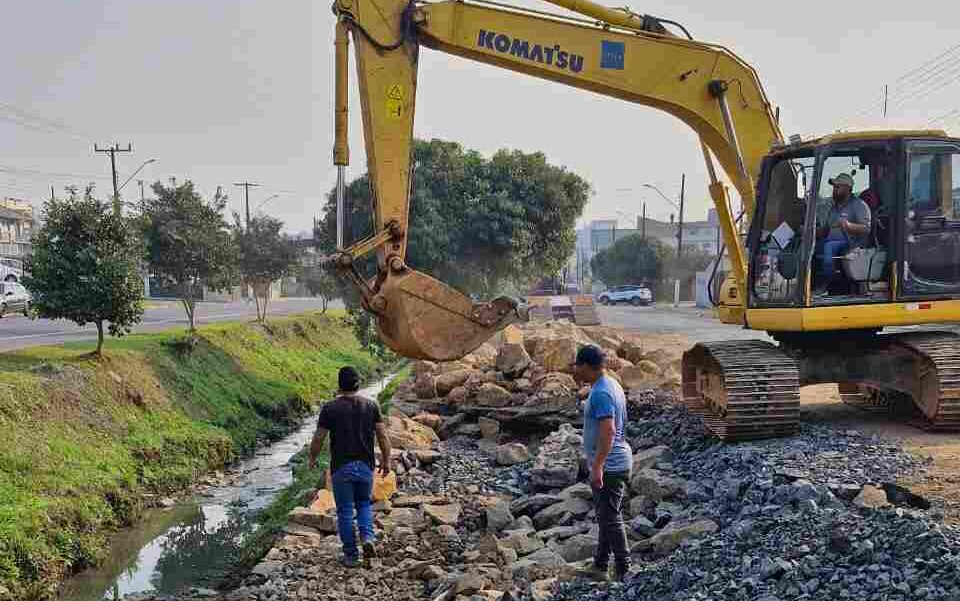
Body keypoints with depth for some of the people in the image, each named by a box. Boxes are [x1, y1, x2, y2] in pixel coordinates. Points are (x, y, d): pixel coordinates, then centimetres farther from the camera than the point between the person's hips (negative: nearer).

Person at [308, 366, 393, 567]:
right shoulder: (371, 406, -1)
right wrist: (386, 460, 9)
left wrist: (312, 459, 11)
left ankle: (351, 555, 13)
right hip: (365, 466, 2)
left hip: (341, 467, -2)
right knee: (364, 503, 22)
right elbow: (382, 436, -2)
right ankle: (367, 537, -1)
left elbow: (318, 439, -6)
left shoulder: (329, 408, -8)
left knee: (345, 511, 8)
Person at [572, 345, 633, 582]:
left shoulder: (601, 393, -21)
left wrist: (597, 467, -28)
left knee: (610, 518, -4)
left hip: (609, 466, -11)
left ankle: (623, 572, 4)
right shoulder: (611, 385, 12)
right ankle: (600, 566, 27)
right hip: (616, 463, 11)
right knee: (606, 516, 17)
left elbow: (608, 431, -29)